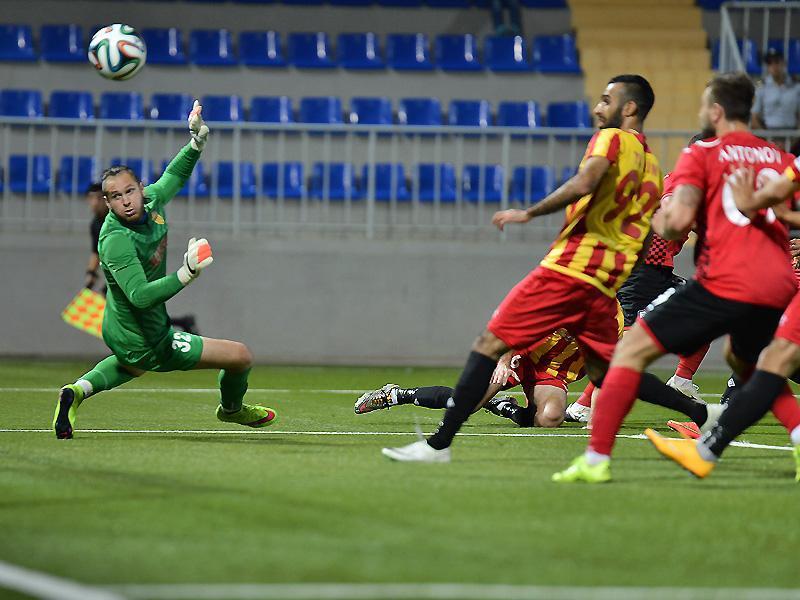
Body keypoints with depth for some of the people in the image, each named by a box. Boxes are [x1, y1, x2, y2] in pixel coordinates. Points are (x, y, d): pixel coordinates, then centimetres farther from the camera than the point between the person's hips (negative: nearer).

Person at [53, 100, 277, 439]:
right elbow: (141, 296, -43)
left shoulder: (151, 202, -9)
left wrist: (196, 143, 0)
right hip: (145, 343, -10)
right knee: (241, 356, 1)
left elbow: (173, 177, 13)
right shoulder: (116, 242, -33)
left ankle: (79, 390, 27)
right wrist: (187, 273, -53)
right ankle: (231, 408, 33)